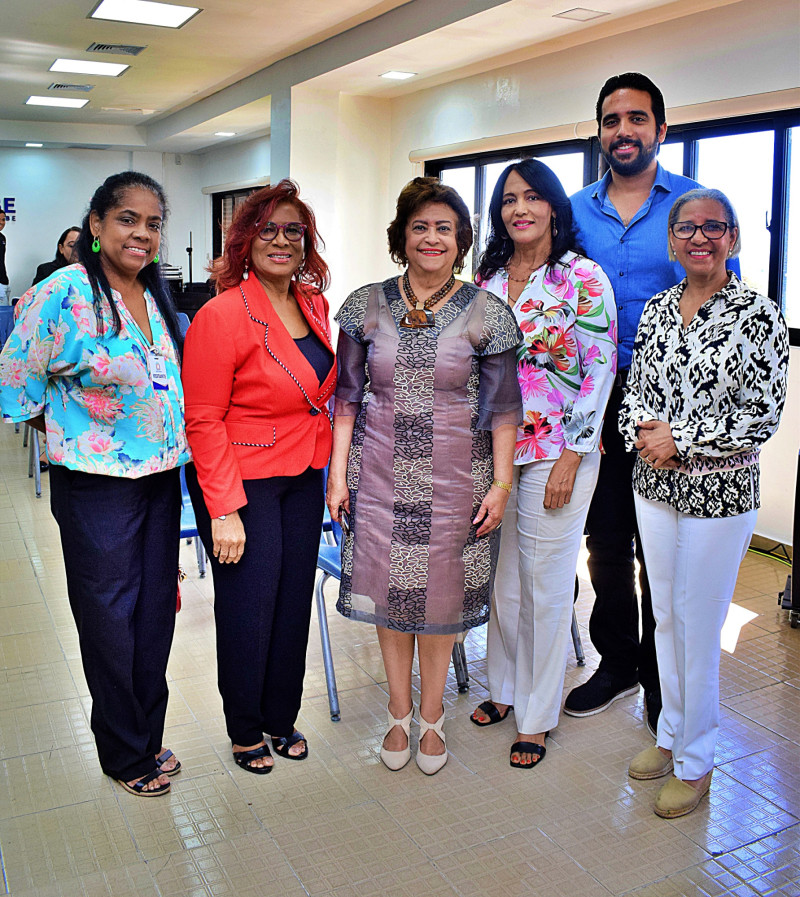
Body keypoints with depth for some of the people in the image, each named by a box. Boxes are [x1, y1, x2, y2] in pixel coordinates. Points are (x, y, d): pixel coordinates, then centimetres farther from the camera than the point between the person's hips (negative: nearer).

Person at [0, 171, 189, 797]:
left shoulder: (158, 297, 7)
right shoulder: (63, 294, -14)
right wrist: (77, 436, -1)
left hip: (162, 478, 6)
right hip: (96, 487, -6)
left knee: (155, 614, 15)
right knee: (109, 621, 8)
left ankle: (148, 738, 35)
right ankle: (125, 755, 28)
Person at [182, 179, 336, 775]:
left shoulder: (314, 305, 6)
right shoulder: (223, 315, -15)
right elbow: (203, 420, -15)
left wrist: (328, 468, 11)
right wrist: (224, 511, -19)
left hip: (304, 479, 6)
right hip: (242, 483, -6)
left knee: (295, 603, 14)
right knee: (249, 609, 5)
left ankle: (282, 718, 35)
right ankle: (245, 731, 29)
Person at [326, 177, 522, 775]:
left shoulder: (486, 313, -3)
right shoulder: (367, 306, 1)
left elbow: (504, 407, -1)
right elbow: (347, 396, 5)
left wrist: (501, 483, -5)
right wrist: (337, 473, 0)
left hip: (455, 477, -1)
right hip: (381, 473, 2)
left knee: (441, 593, 8)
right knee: (388, 591, 9)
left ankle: (432, 716, 29)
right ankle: (400, 714, 30)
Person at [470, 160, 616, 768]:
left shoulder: (584, 277, -8)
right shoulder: (487, 278, 8)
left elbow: (599, 370, -10)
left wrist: (570, 458, -14)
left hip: (557, 450, -5)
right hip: (493, 448, 5)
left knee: (546, 582, 3)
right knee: (500, 574, 13)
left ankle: (537, 716, 20)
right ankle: (505, 687, 34)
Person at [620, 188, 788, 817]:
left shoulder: (757, 313, -9)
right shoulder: (657, 309, 6)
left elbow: (763, 415, -12)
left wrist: (681, 441, -16)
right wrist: (642, 435, -10)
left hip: (719, 494, -5)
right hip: (654, 487, 5)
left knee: (700, 628, 4)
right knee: (666, 616, 16)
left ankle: (696, 761, 21)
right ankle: (671, 734, 34)